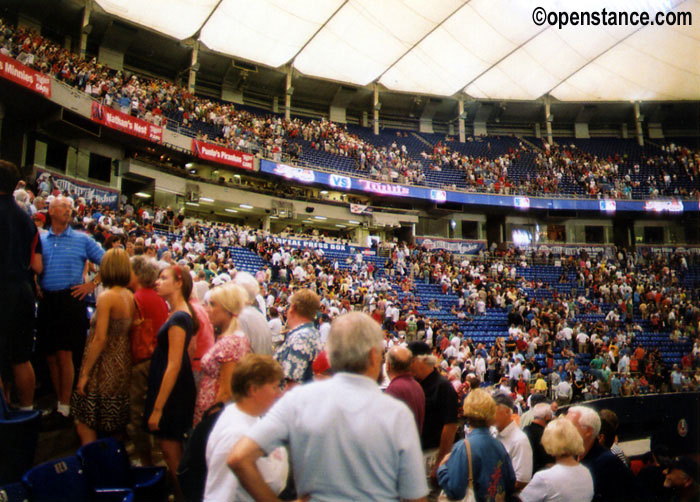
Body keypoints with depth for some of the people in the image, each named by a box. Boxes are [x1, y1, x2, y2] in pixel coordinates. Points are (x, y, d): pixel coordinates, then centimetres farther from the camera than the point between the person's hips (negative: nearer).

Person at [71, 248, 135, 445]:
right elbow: (129, 332, 7)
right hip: (124, 365, 7)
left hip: (104, 368, -7)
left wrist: (84, 373, -12)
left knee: (85, 425, 4)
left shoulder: (106, 297, -16)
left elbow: (100, 339, -19)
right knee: (115, 426, 17)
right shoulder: (130, 296, 4)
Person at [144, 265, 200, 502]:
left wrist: (158, 408, -22)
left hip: (172, 392, -10)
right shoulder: (181, 314, 8)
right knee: (172, 450, 20)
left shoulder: (178, 318, -21)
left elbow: (174, 366, -24)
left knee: (171, 452, 2)